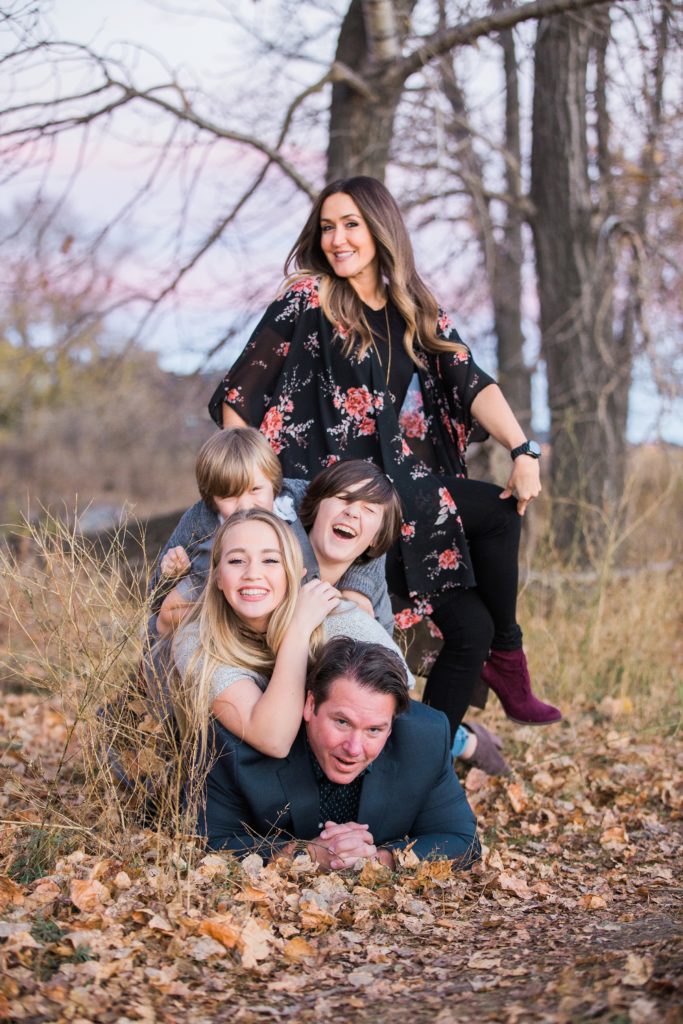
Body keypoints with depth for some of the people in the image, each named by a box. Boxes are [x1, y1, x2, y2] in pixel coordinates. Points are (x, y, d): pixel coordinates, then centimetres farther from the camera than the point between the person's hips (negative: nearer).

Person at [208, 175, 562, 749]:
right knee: (497, 511, -20)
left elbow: (471, 384, -4)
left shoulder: (417, 312, 10)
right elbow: (237, 396, -6)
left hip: (406, 485, 6)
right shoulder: (308, 302, -4)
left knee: (470, 626, -9)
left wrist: (522, 450, -18)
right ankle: (507, 655, -1)